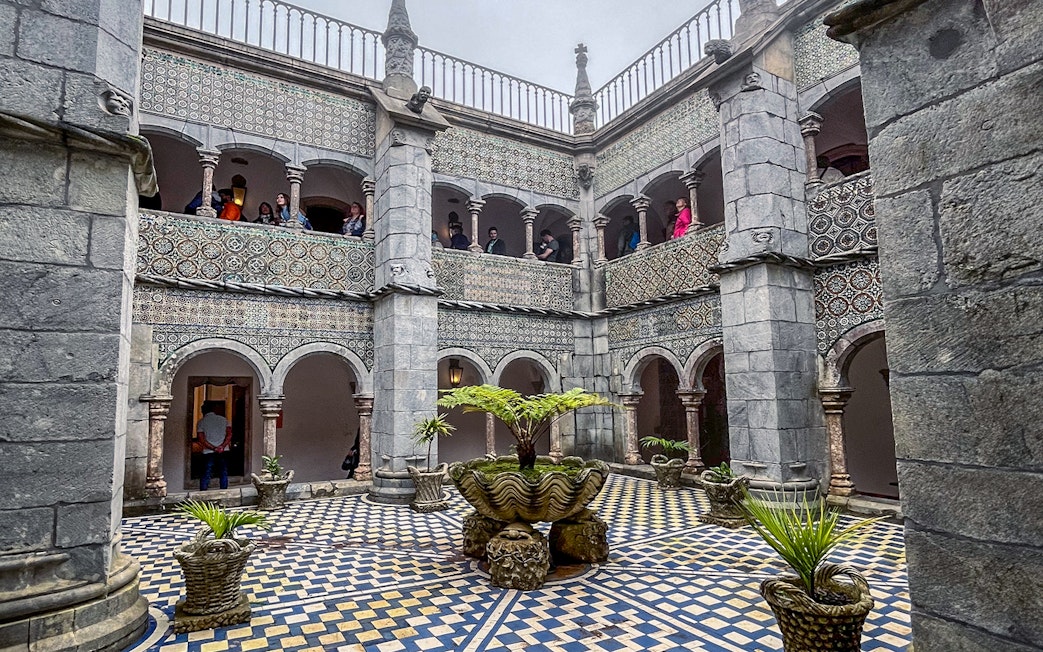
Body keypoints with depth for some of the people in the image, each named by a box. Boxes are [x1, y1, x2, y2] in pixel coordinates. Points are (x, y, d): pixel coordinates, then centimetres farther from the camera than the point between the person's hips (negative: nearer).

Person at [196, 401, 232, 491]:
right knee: (224, 474, 9)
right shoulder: (223, 419, 5)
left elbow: (201, 439, -10)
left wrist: (213, 448, -12)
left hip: (208, 452, -2)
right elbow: (229, 434, -6)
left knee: (206, 475, 6)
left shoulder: (201, 422, 0)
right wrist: (222, 446, -13)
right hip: (224, 452, 2)